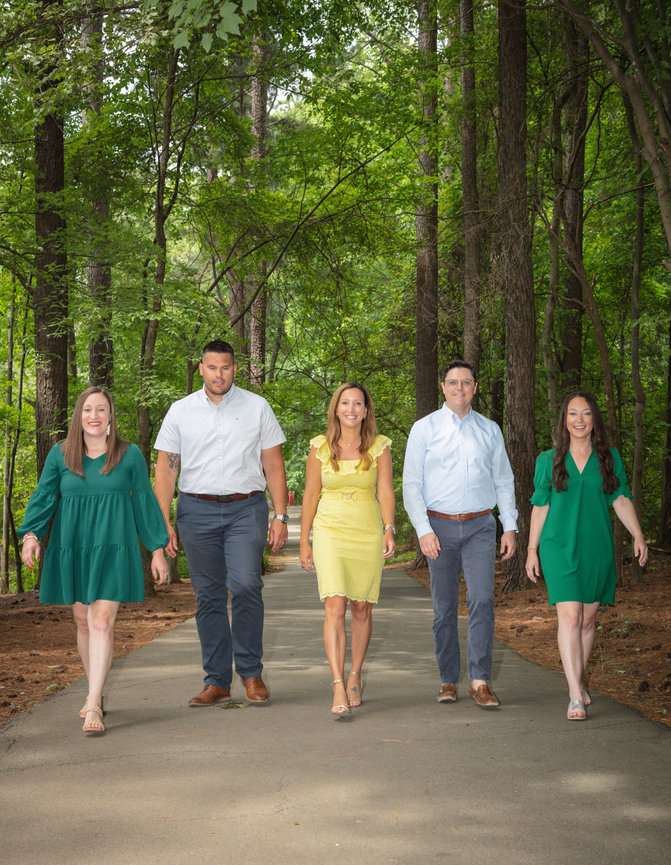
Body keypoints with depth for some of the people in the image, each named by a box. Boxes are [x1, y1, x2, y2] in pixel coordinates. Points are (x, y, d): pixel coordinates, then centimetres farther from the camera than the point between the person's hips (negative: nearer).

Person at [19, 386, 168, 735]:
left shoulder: (130, 455, 3)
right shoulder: (60, 455, 5)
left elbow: (145, 502, 8)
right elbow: (43, 496, 2)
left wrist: (157, 550, 8)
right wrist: (30, 534, -14)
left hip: (112, 548, -2)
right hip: (71, 548, 3)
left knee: (102, 622, -12)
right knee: (82, 621, 9)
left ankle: (92, 706, -14)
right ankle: (96, 693, 25)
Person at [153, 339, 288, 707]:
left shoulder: (257, 408, 7)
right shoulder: (181, 411, 8)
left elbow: (273, 466, 8)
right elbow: (165, 468, 7)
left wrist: (281, 516, 1)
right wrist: (163, 522, -2)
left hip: (246, 510, -1)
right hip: (197, 511, 1)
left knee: (245, 586, -16)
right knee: (208, 595, 3)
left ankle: (251, 673, -1)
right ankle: (217, 682, 9)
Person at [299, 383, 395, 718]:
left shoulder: (379, 446, 1)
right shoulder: (321, 447, 0)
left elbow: (386, 491, -3)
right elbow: (310, 495, 4)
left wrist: (389, 530, -18)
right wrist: (304, 542, 4)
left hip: (368, 533, 1)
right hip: (330, 531, -1)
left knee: (362, 609, 8)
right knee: (335, 607, -14)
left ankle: (354, 677, 27)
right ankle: (338, 688, -19)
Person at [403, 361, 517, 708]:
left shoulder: (490, 430, 11)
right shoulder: (425, 429, 3)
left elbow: (504, 482, 15)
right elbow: (411, 484, 0)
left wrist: (510, 527, 7)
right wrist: (423, 530, -9)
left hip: (480, 526, 1)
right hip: (439, 526, -1)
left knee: (482, 599, -13)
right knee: (444, 607, 3)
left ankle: (479, 682, -9)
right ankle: (448, 680, 14)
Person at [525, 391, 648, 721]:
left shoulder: (609, 458, 7)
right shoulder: (549, 461, 4)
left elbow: (621, 499, 5)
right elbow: (540, 507, 8)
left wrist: (637, 535, -7)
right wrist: (532, 549, 7)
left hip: (597, 548, 2)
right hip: (560, 547, -2)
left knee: (588, 618, 10)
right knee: (569, 616, -13)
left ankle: (578, 679, 30)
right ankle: (576, 697, -17)